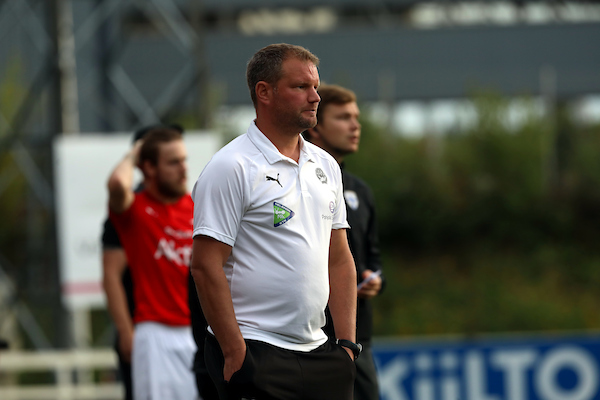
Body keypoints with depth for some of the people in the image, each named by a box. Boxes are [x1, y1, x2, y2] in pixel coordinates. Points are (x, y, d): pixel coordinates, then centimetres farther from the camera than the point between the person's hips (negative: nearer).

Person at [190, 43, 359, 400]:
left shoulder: (326, 166, 14)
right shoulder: (232, 168, -9)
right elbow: (206, 266, -14)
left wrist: (348, 342, 10)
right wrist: (235, 353, -16)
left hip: (319, 353, 7)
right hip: (256, 356, -7)